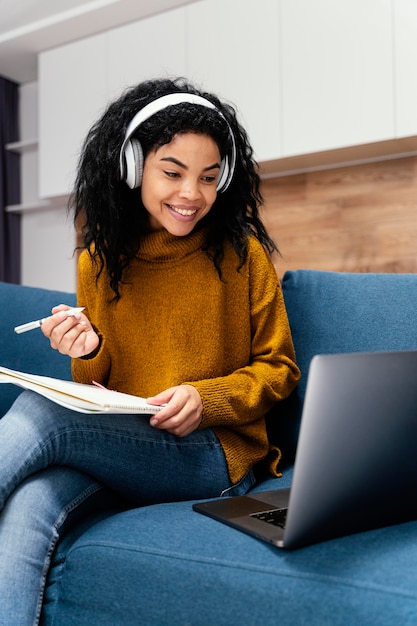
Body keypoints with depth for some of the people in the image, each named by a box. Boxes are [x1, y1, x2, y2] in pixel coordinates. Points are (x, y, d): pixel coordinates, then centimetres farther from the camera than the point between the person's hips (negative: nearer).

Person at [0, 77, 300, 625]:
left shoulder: (242, 254, 3)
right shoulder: (98, 261, 11)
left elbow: (279, 368, 6)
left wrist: (206, 398, -13)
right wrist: (88, 354, -8)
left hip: (213, 454, -3)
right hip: (111, 445, 3)